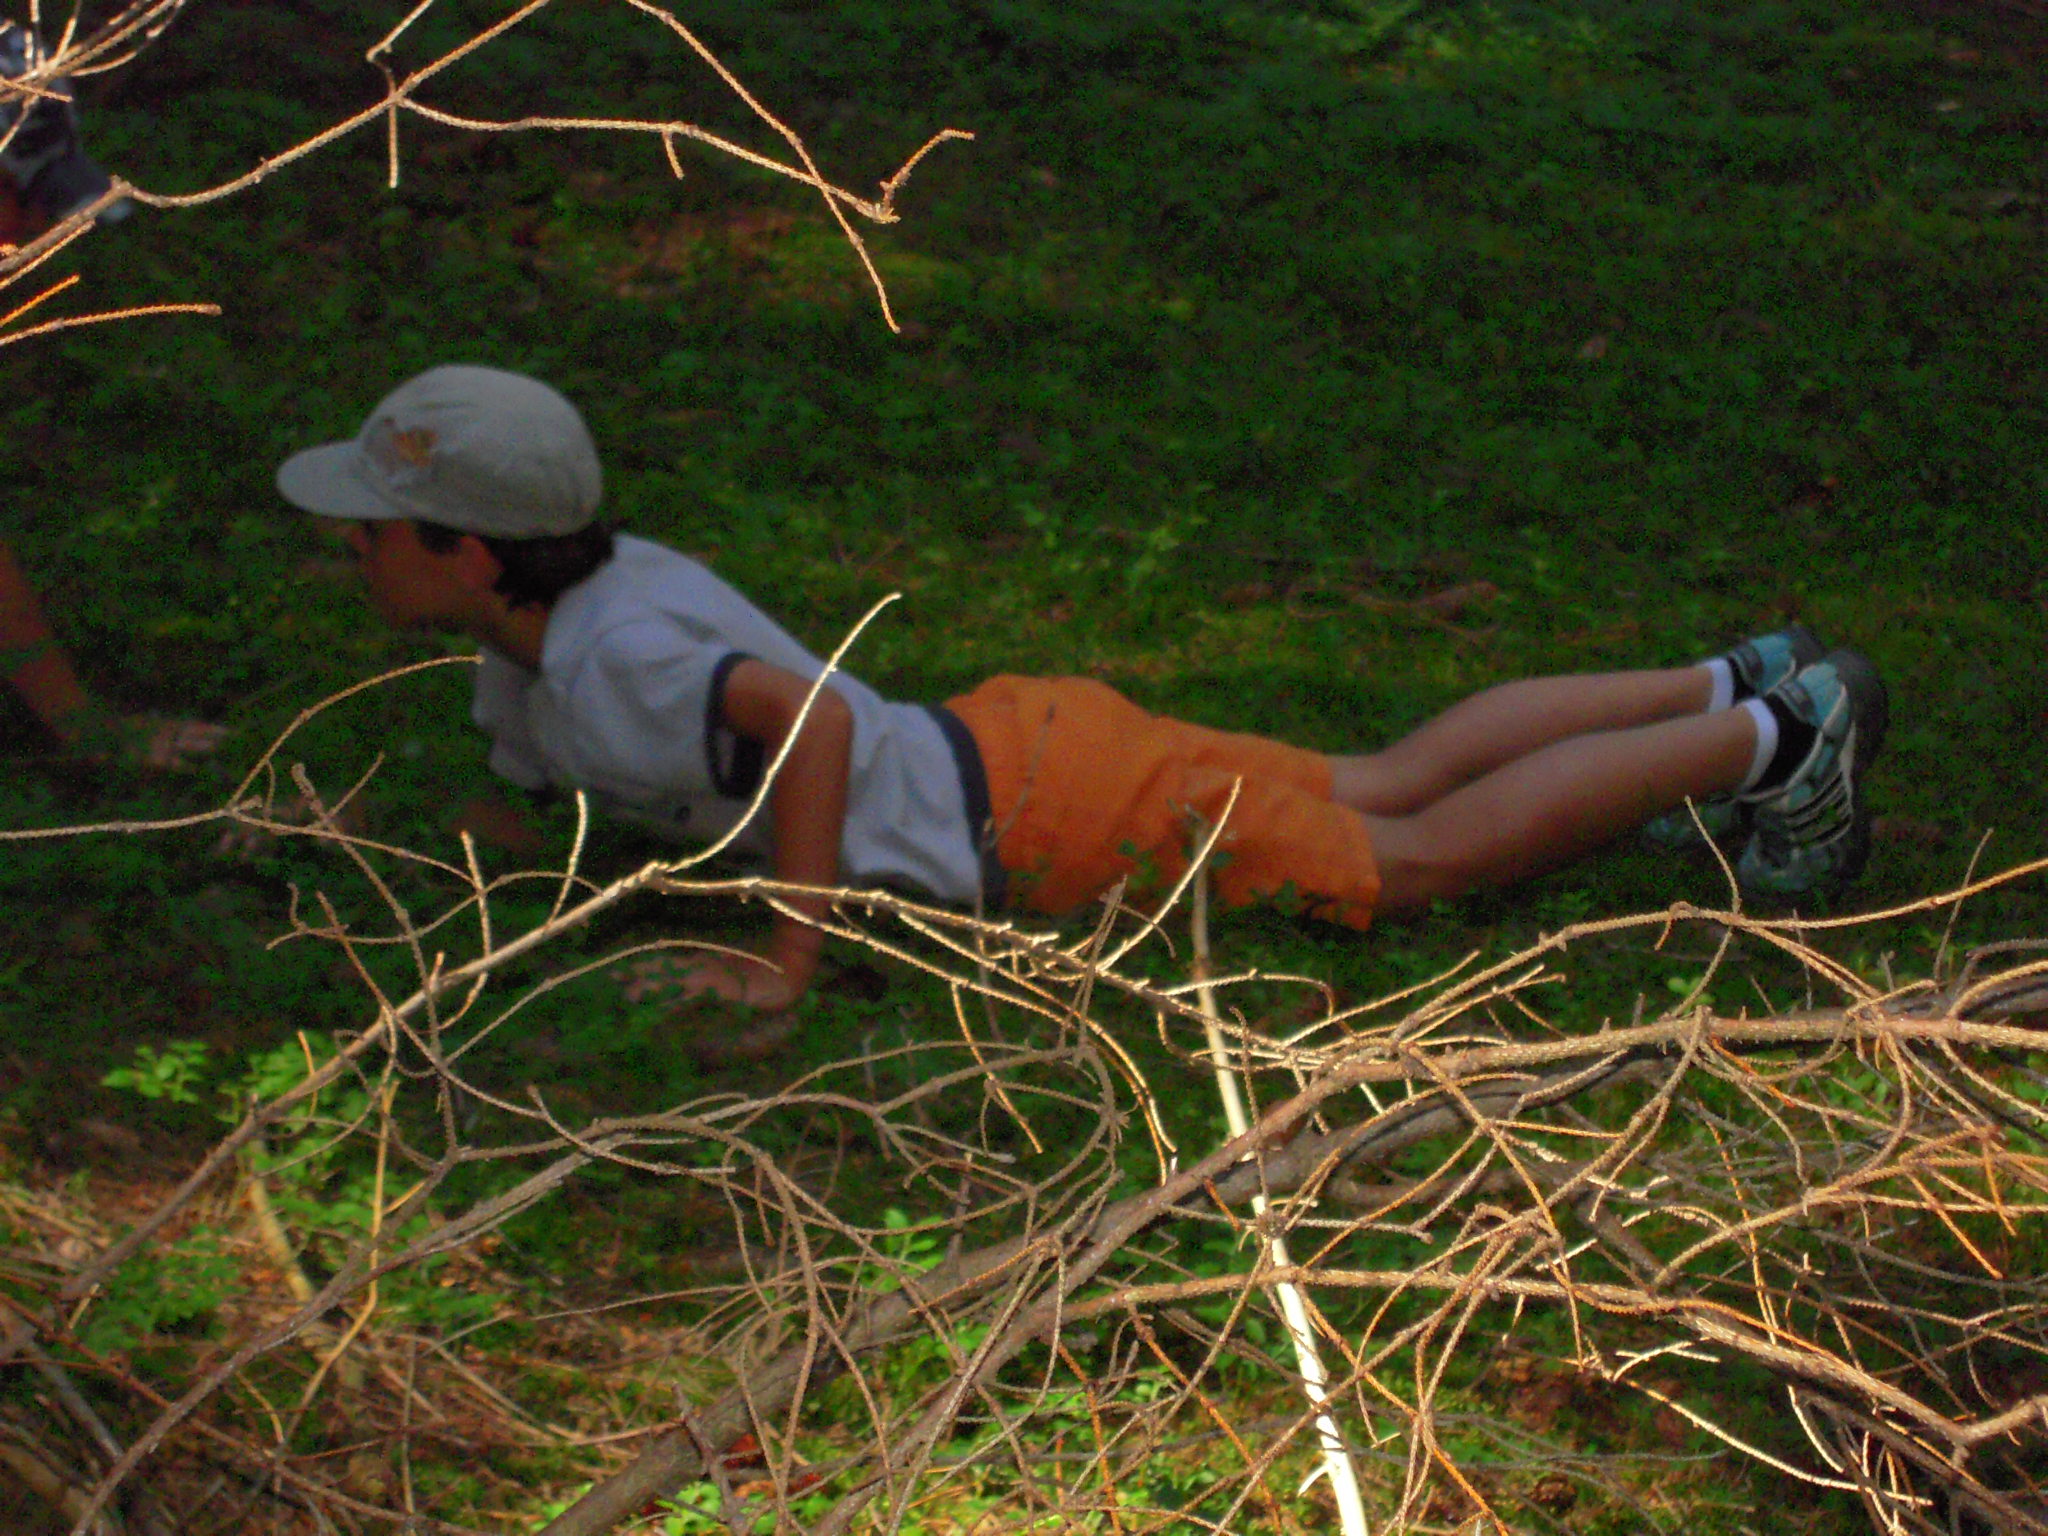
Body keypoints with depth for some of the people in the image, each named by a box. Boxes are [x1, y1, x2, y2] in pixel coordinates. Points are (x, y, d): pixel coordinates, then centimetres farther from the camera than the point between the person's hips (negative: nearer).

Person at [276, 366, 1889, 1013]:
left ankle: (1778, 736, 12)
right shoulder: (556, 586, 0)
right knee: (1398, 783, 20)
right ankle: (1744, 690, 27)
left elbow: (811, 716, -42)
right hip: (1011, 748, 8)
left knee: (1434, 857, 3)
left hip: (1049, 821, -8)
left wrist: (790, 963, -34)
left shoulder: (605, 665, -27)